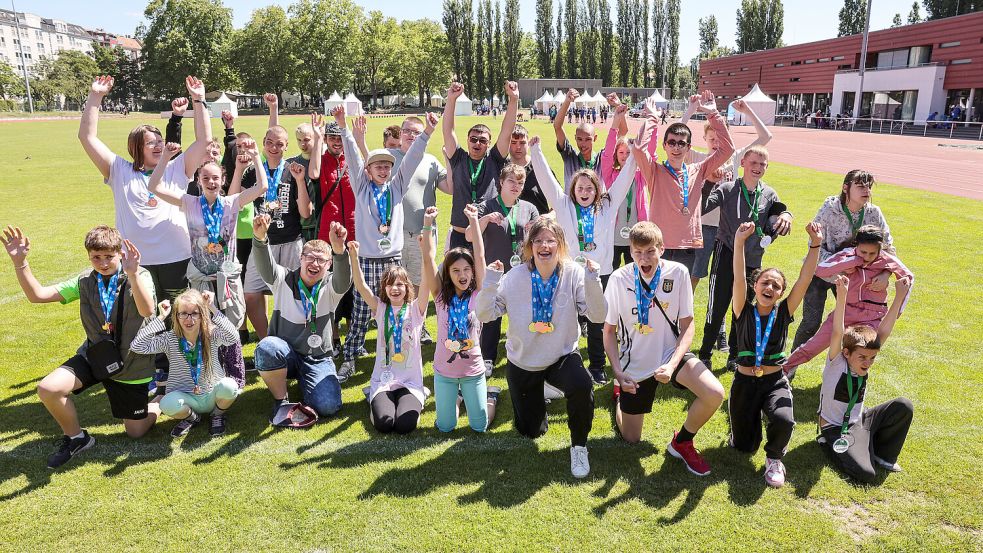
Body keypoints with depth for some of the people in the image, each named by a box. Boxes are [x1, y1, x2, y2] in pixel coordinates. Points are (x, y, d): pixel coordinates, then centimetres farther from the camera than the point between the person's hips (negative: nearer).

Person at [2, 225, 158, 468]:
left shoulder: (139, 277, -17)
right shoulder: (85, 281, -3)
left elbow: (147, 310, -38)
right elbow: (37, 295, -8)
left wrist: (132, 273, -53)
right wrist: (20, 261, -23)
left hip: (131, 364, -3)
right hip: (94, 355, 4)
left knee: (135, 432, 6)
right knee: (48, 388, -23)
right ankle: (75, 438, 5)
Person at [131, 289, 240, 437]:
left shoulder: (212, 334, -11)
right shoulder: (169, 339, -8)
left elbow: (233, 338, -33)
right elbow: (137, 346, -22)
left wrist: (213, 309, -29)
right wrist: (160, 318, -20)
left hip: (212, 396, 0)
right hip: (186, 398, 1)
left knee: (229, 385, -34)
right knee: (167, 403, -33)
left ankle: (218, 414, 2)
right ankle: (191, 417, 5)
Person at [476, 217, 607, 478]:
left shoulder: (573, 273, -15)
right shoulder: (514, 277, -14)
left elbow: (597, 316, -21)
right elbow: (485, 315, -16)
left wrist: (592, 282, -35)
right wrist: (490, 282, -30)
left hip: (562, 356, -1)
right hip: (522, 362, 1)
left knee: (582, 386, -36)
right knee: (530, 431, 13)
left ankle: (579, 446, -6)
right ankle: (537, 400, 50)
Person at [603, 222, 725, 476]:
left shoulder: (678, 273, -14)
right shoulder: (619, 279, -15)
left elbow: (687, 325, -8)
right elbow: (609, 330, -6)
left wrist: (672, 364, -23)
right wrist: (618, 372, -17)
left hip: (671, 354, 1)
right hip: (635, 364, 0)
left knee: (714, 394, -26)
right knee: (631, 440, 9)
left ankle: (682, 442, 4)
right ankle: (620, 392, 43)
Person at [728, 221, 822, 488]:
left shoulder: (784, 313, -2)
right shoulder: (744, 312, -6)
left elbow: (804, 280, -13)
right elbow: (738, 279, -22)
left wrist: (815, 245, -26)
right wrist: (739, 243, -36)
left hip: (776, 382, 0)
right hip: (744, 382, 0)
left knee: (784, 421, -32)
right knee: (742, 446, 3)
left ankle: (774, 458, 2)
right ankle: (752, 415, 38)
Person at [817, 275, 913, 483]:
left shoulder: (864, 363, -2)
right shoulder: (837, 363, -17)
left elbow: (883, 332, -10)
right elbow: (837, 333, -34)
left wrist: (900, 296, -18)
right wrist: (841, 297, -48)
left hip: (860, 422, 7)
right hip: (835, 428, -7)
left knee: (904, 405, -13)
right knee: (866, 474, -25)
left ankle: (883, 454, 4)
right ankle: (831, 445, 4)